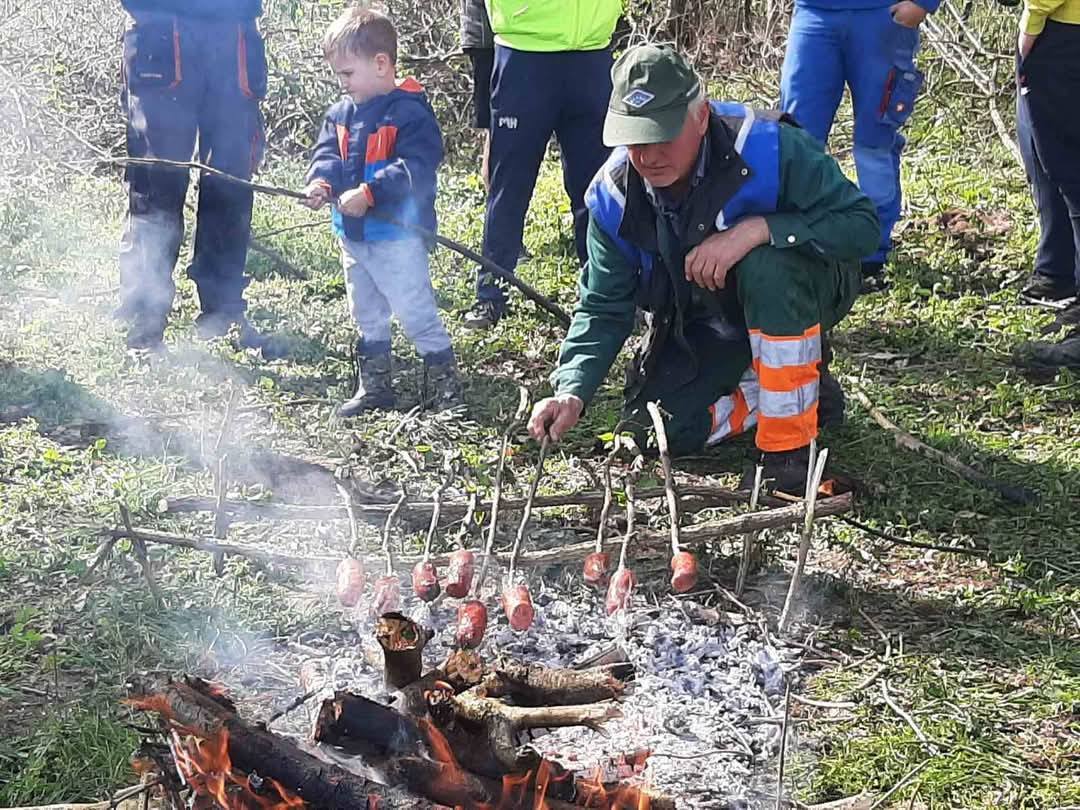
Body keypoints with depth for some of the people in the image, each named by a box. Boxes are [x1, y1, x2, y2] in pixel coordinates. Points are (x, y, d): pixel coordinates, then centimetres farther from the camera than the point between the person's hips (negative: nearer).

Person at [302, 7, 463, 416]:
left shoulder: (409, 112, -17)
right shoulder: (341, 112, 7)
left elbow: (415, 168, -25)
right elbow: (327, 154, 8)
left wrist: (368, 193, -31)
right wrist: (322, 182, -15)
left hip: (397, 234, -8)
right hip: (352, 235, 8)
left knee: (414, 309, -4)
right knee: (367, 314, 18)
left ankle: (443, 378, 11)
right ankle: (374, 385, 30)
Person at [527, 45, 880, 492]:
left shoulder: (766, 148, -30)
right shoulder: (615, 195, -16)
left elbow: (862, 224, -29)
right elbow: (604, 307, -11)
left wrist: (757, 229, -42)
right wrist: (572, 392, -27)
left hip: (799, 298, -4)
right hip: (705, 325, 5)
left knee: (768, 261, -38)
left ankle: (789, 445, -24)